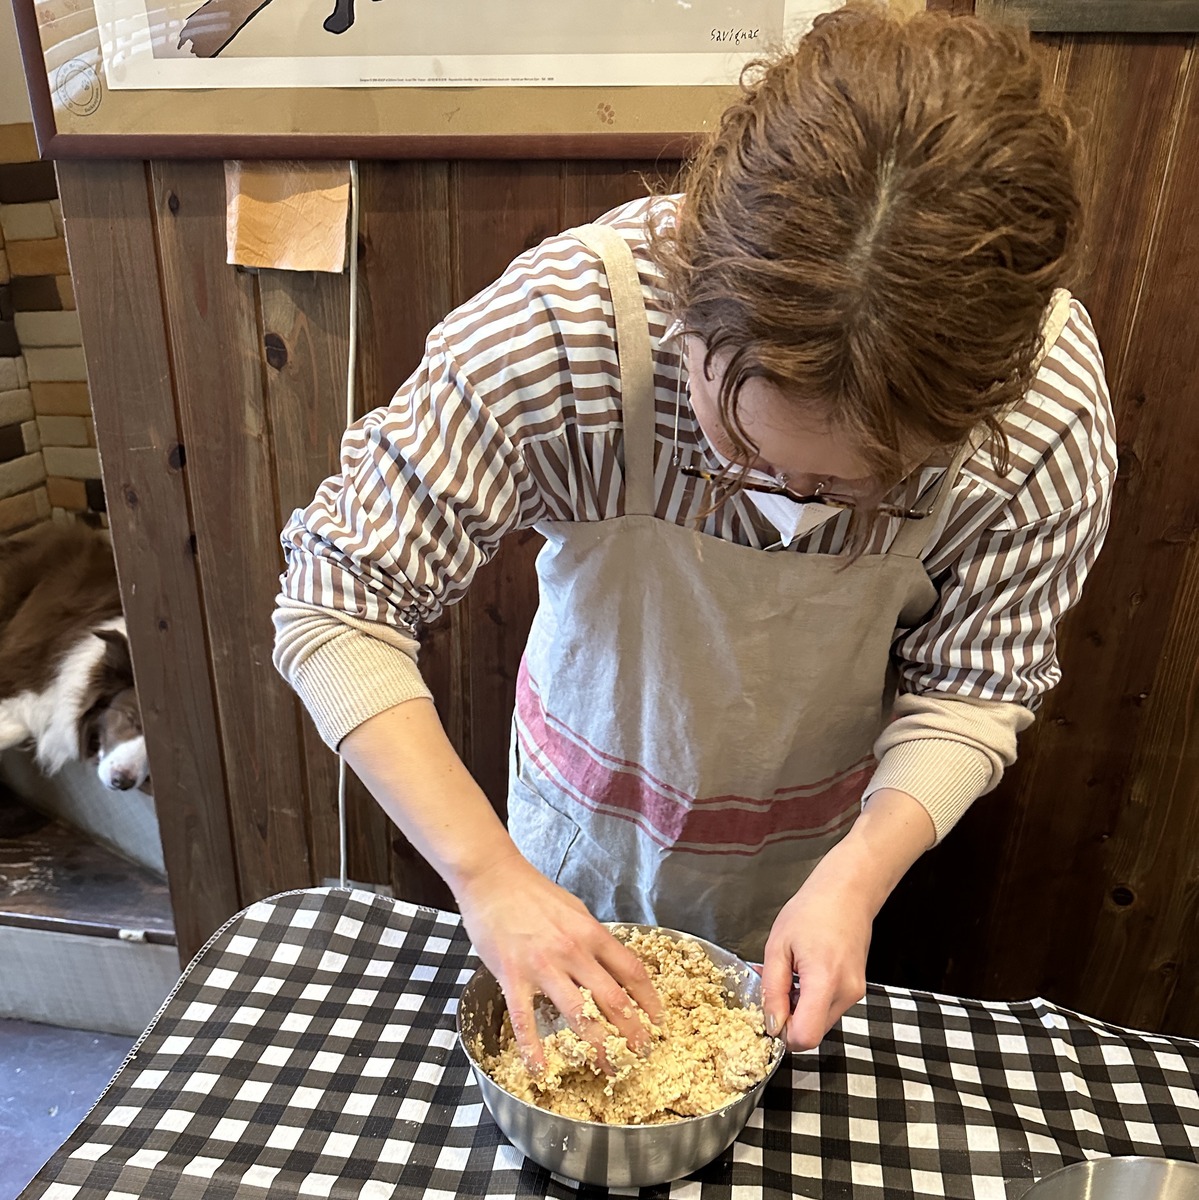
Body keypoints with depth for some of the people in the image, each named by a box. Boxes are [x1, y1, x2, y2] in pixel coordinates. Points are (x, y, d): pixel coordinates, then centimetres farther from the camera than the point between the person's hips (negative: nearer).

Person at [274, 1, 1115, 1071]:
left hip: (817, 830, 1)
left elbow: (971, 685, -15)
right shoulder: (563, 324, -36)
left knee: (778, 1032, 30)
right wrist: (488, 874, -33)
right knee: (565, 1041, 30)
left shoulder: (1049, 394, -28)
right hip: (588, 799, 0)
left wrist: (858, 874, -31)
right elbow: (340, 601, -28)